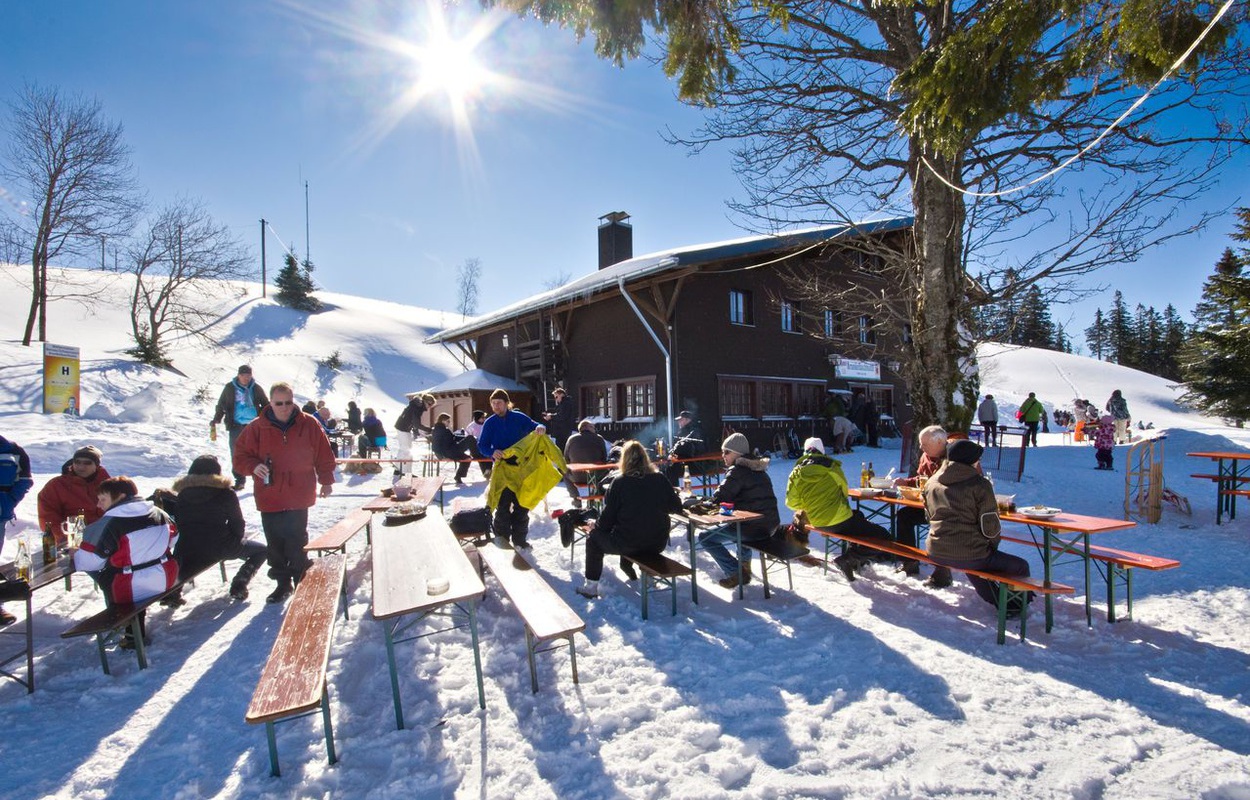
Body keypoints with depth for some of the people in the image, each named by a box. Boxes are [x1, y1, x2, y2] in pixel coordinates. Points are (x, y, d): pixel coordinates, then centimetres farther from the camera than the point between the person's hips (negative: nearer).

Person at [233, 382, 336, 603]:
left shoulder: (309, 425, -2)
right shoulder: (256, 427, -1)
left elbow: (324, 455, 7)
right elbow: (240, 456, 5)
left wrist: (326, 481, 10)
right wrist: (253, 466, -16)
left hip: (298, 498, -2)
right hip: (269, 499, 2)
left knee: (297, 542, 2)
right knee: (275, 543, 9)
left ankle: (301, 583, 15)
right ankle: (282, 583, 24)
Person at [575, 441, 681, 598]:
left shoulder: (619, 482, -12)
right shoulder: (661, 480, -3)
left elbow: (608, 515, -7)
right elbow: (676, 507, 6)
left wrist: (595, 526, 13)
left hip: (627, 545, -5)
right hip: (658, 544, 5)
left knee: (593, 537, 19)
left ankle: (591, 586, 21)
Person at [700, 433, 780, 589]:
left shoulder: (737, 471, -12)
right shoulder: (758, 469, 15)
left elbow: (720, 499, -14)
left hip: (753, 528, -9)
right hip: (770, 525, 9)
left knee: (705, 537, 0)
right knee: (739, 525, 41)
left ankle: (736, 573, -1)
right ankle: (744, 566, 33)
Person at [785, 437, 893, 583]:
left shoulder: (796, 472, 1)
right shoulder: (831, 466, -6)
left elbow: (792, 502, -1)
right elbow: (844, 490, 8)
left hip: (818, 523, 6)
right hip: (840, 521, -6)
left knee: (857, 515, 34)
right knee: (883, 537, 5)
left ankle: (856, 560, 28)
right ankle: (848, 558, -7)